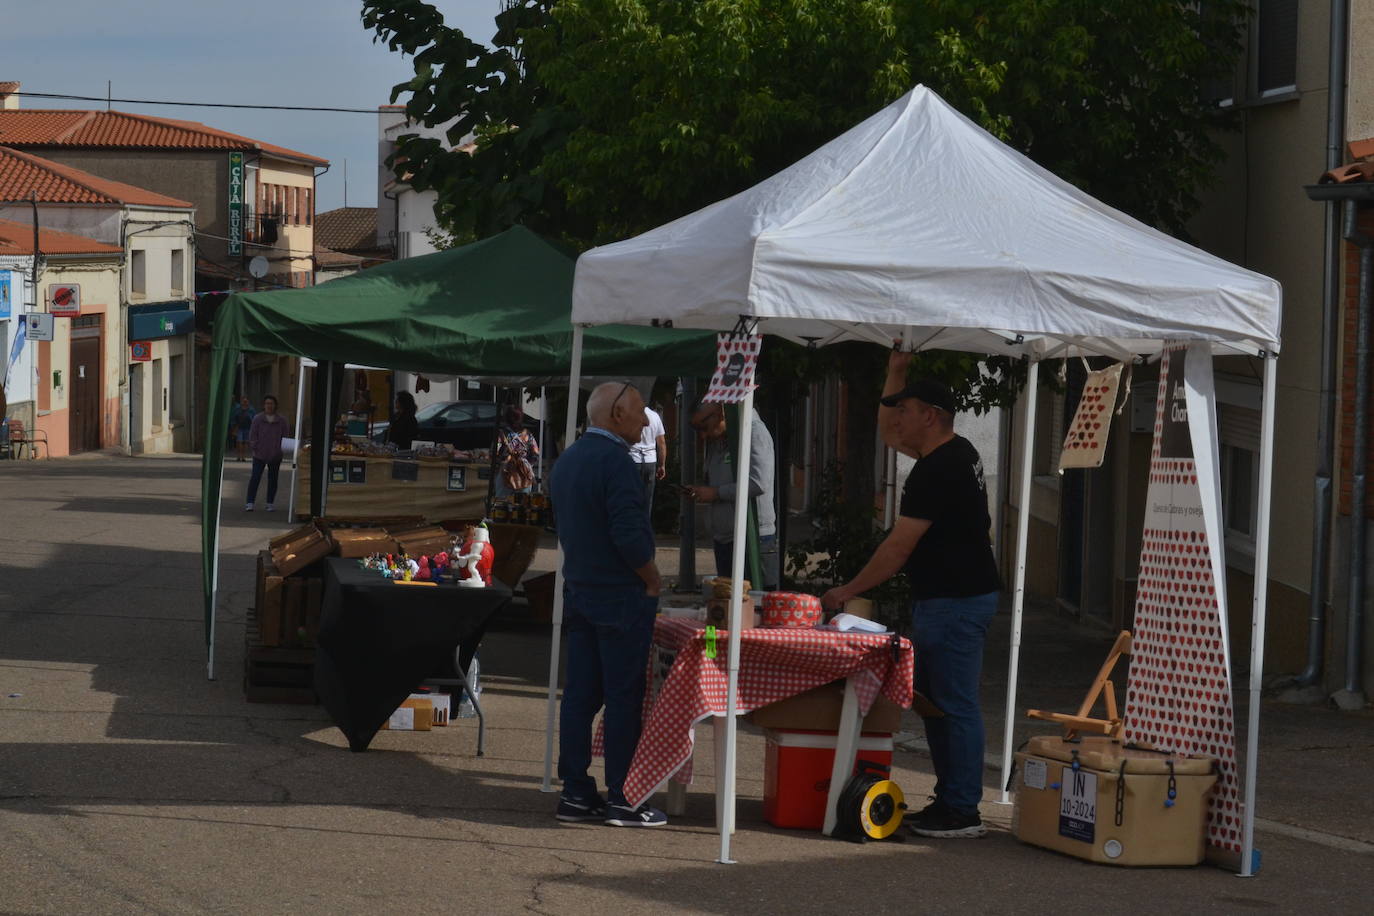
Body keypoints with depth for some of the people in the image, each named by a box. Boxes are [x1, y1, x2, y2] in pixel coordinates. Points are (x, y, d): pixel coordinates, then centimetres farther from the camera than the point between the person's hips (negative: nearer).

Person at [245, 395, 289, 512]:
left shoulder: (281, 420, 3)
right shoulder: (258, 419, 0)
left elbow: (284, 436, 7)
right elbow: (252, 435, 1)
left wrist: (282, 450, -4)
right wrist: (253, 448, -9)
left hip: (275, 456, 2)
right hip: (259, 454, -2)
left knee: (272, 479, 9)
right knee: (255, 478, -8)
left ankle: (270, 503, 19)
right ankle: (250, 503, -8)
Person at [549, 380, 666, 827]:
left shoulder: (567, 460, 12)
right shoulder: (614, 461, -17)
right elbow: (630, 534, -24)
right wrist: (652, 579, -8)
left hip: (580, 592, 9)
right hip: (622, 597, -9)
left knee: (580, 694, 9)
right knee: (624, 697, -4)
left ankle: (575, 792, 11)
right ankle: (622, 799, -1)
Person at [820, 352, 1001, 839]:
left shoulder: (937, 471, -18)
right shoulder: (957, 453, 13)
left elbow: (899, 547, -18)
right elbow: (888, 434, 30)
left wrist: (848, 591, -10)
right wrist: (896, 372, 19)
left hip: (953, 603, -11)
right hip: (956, 597, 11)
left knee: (955, 706, -7)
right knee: (934, 702, 15)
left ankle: (962, 812, -5)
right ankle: (949, 800, 19)